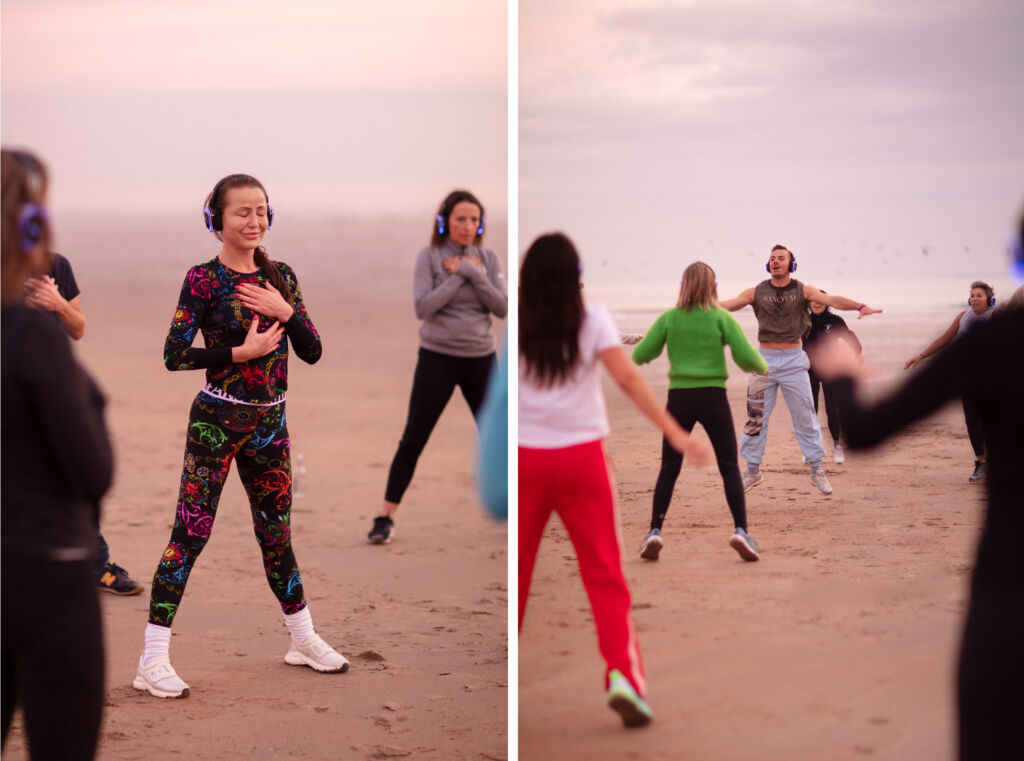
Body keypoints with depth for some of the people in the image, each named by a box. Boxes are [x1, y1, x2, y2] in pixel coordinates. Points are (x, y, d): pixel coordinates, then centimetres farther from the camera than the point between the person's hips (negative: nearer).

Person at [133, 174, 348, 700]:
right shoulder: (204, 279, -8)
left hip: (269, 421, 5)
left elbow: (312, 352, 5)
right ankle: (153, 660, -4)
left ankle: (303, 638, 31)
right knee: (190, 532, -7)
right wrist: (242, 351, -20)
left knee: (277, 532, 17)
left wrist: (286, 311, -12)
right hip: (217, 420, -5)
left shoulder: (280, 278, 7)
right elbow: (174, 355, -13)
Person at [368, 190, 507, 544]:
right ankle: (386, 518, 4)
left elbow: (502, 308, -5)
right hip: (437, 358, -2)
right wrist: (458, 276, -16)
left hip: (480, 358, 3)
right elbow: (422, 307, -15)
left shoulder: (488, 259, 3)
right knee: (413, 439, -2)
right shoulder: (429, 256, -5)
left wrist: (474, 274, -15)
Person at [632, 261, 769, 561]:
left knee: (669, 468, 10)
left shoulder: (669, 318, 1)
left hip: (679, 398, 1)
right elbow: (746, 356, -9)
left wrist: (637, 348, 23)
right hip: (713, 398, -1)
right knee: (730, 467, 6)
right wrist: (763, 367, 12)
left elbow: (641, 355, 0)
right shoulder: (721, 318, -3)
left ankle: (655, 531, 1)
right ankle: (740, 529, -7)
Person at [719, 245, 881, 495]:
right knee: (755, 418, 4)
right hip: (765, 359, 1)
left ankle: (817, 471, 10)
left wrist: (859, 306, -30)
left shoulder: (802, 290, 0)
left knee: (805, 417, 1)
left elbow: (832, 300, -13)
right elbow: (726, 305, -3)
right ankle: (752, 471, 15)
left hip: (794, 361, -1)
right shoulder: (756, 292, 3)